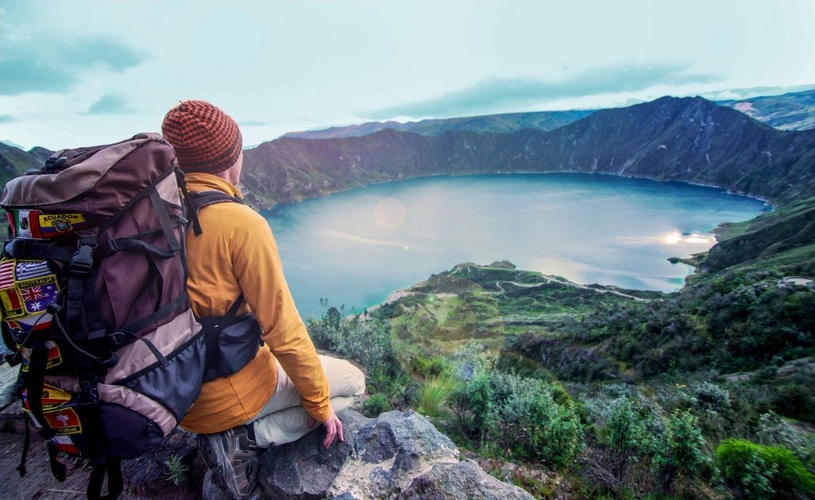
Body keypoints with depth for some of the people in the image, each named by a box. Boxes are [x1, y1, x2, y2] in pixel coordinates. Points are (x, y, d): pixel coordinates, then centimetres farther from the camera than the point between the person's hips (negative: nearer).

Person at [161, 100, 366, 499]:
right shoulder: (242, 223, -24)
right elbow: (282, 328, -20)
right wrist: (319, 402, -6)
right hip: (228, 394, -7)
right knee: (353, 382, 11)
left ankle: (226, 434, 16)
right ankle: (244, 438, 4)